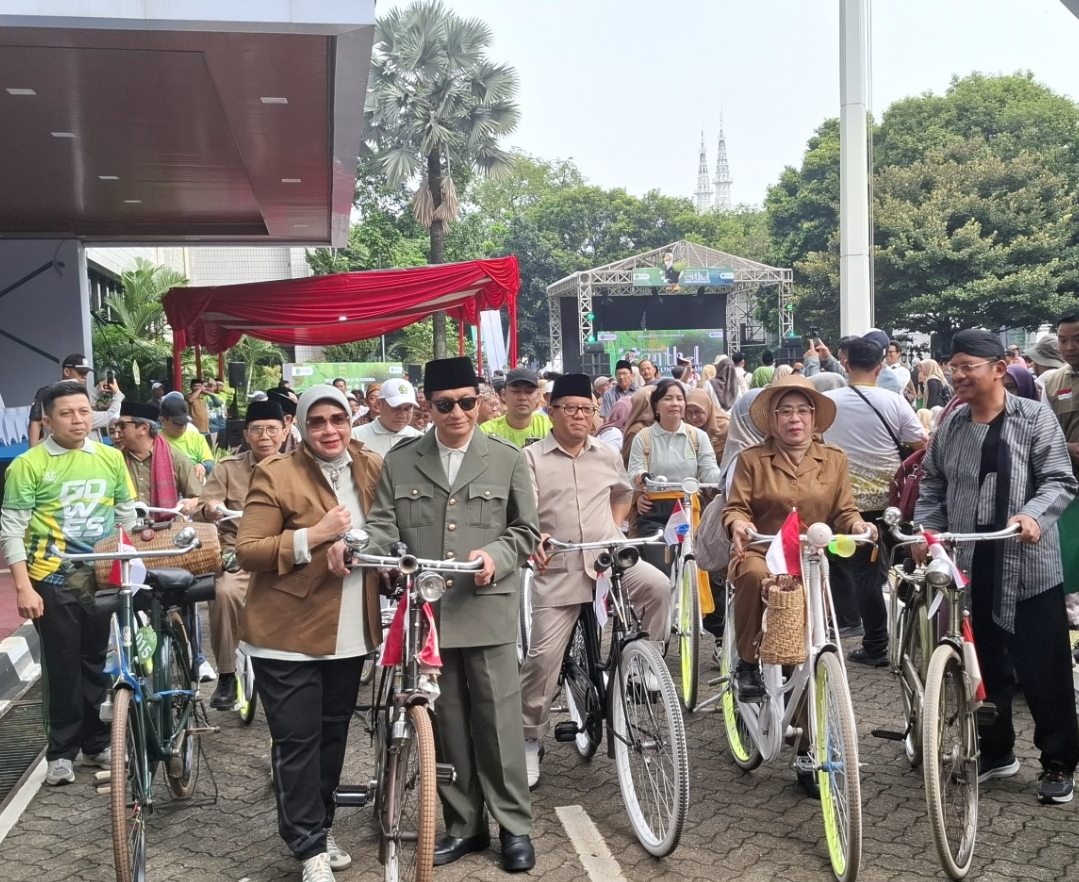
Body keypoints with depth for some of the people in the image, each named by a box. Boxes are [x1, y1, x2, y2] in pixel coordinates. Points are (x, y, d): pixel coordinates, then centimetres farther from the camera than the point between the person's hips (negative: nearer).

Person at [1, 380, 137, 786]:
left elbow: (127, 515, 13)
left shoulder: (111, 458, 3)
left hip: (102, 577, 4)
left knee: (98, 662, 13)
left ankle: (97, 743, 27)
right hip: (53, 580, -3)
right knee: (62, 667, 4)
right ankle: (61, 751, 18)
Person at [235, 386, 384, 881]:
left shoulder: (372, 469, 4)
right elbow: (246, 552, -14)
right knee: (297, 742, -1)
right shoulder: (275, 475, -10)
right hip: (288, 634, -5)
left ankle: (321, 828, 34)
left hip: (350, 633, 5)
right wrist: (314, 535, -24)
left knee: (333, 734, 16)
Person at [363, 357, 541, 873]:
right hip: (425, 609, 2)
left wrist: (495, 554, -15)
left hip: (487, 608, -2)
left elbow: (525, 530, 6)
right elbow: (384, 525, 5)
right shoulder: (399, 463, 9)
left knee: (497, 720, 2)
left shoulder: (508, 459, 6)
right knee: (445, 724, 10)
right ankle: (464, 824, 24)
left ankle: (514, 825, 18)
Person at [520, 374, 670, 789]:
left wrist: (615, 528, 12)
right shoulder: (531, 458, -2)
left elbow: (623, 493, 29)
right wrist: (532, 538, -33)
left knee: (659, 586, -26)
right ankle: (531, 740, 17)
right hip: (558, 567, -2)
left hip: (609, 557, 3)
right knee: (543, 655, -2)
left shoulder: (608, 455, 11)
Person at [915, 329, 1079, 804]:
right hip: (970, 563, 4)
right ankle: (996, 750, 30)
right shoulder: (951, 424, 8)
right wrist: (925, 531, -1)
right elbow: (933, 483, 13)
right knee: (984, 663, 14)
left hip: (1027, 565, -4)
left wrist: (1034, 515, -25)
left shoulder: (1035, 418, -5)